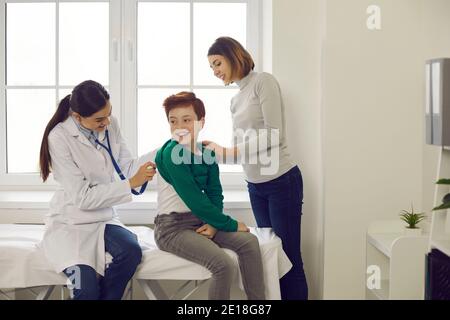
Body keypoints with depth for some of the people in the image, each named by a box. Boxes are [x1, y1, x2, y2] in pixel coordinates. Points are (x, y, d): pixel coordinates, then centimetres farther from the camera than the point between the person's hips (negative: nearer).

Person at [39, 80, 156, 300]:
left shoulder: (110, 125, -3)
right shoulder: (59, 138, -18)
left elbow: (127, 167, 2)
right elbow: (82, 198, -19)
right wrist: (131, 184, -22)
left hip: (103, 218, 5)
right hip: (70, 223, -5)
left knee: (132, 251, -27)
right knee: (87, 289, -27)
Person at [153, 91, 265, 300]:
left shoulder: (206, 152, 6)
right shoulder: (171, 153, -17)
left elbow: (214, 193, 5)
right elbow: (194, 199, -20)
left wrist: (213, 224, -14)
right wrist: (230, 224, -14)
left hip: (200, 221, 7)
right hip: (172, 227, -7)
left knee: (249, 241, -10)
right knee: (224, 264, -25)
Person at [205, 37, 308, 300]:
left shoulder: (263, 82, -6)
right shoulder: (235, 101, 16)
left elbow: (274, 135, -15)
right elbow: (241, 147, 14)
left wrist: (230, 152, -17)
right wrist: (218, 150, -3)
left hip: (282, 181, -7)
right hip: (255, 186, 8)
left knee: (290, 257, -4)